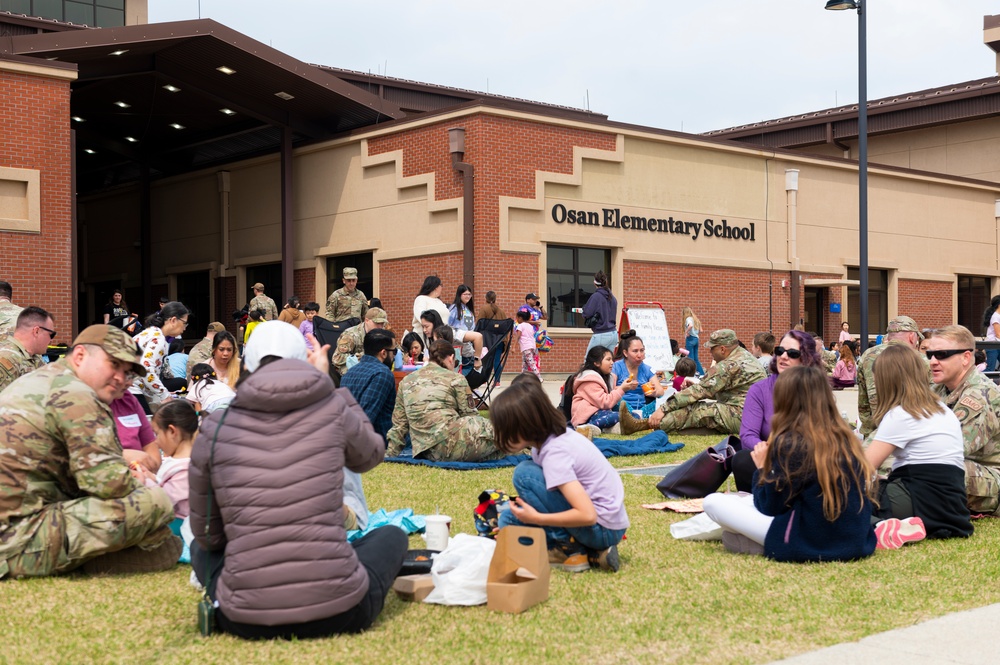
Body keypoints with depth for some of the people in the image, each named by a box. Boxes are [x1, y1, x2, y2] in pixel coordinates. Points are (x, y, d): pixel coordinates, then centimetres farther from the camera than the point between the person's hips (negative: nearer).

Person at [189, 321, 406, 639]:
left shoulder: (214, 431, 0)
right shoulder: (333, 411, -4)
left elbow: (207, 534, 9)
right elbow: (371, 455, 20)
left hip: (245, 621, 0)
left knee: (201, 548, 32)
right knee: (392, 535, 29)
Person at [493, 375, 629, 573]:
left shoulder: (555, 453, -24)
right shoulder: (556, 435, 2)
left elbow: (587, 516, -30)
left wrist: (536, 518, -21)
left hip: (603, 529, -9)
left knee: (524, 473, -17)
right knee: (509, 519, 12)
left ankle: (569, 550, -8)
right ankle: (591, 553, 5)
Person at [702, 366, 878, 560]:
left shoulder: (789, 443, -12)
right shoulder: (847, 438, 5)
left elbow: (770, 507, -5)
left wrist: (762, 469, 11)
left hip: (808, 545, -7)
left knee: (712, 502, -3)